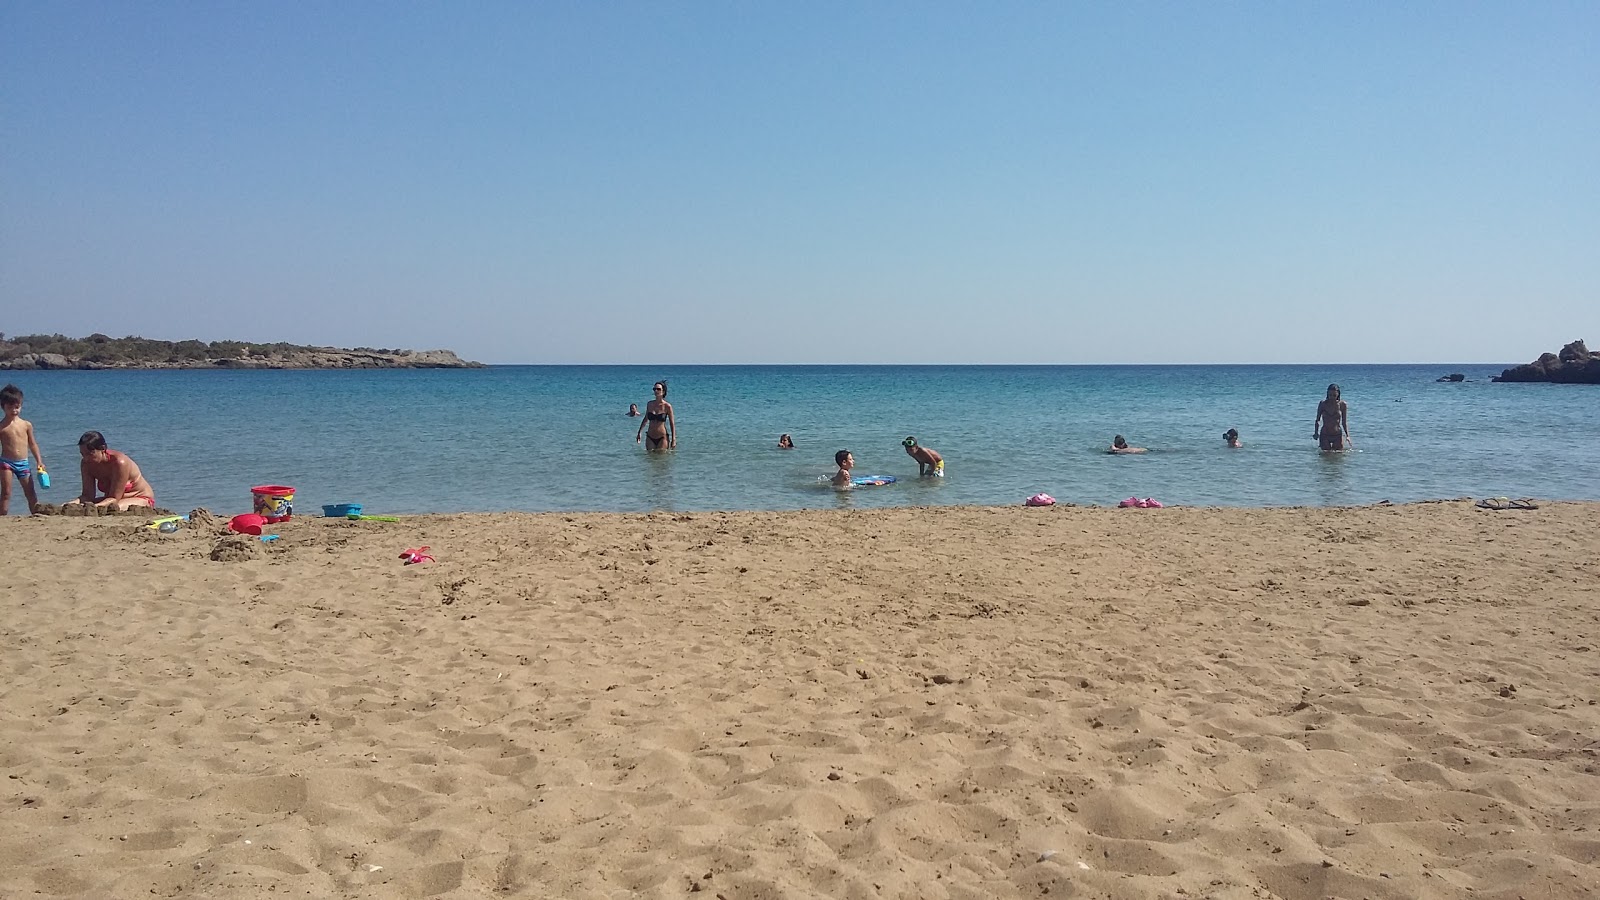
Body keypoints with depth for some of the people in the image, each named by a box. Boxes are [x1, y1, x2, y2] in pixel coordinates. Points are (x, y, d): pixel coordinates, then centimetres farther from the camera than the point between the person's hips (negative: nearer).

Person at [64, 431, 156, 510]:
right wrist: (74, 502, -31)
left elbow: (114, 498, -26)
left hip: (141, 500, -6)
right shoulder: (87, 464, -7)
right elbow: (88, 495, -9)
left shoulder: (119, 462, -28)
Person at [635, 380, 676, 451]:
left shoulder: (667, 406, -7)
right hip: (650, 438, 4)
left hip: (662, 438, -4)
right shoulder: (649, 404, 4)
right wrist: (639, 432, 20)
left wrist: (673, 440, -7)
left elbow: (672, 424, -3)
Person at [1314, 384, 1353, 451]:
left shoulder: (1342, 404, -2)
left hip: (1338, 435, 0)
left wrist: (1347, 436, -6)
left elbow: (1344, 422, 3)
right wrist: (1316, 432, -11)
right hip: (1324, 435, 0)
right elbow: (1317, 420, 3)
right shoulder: (1323, 404, -3)